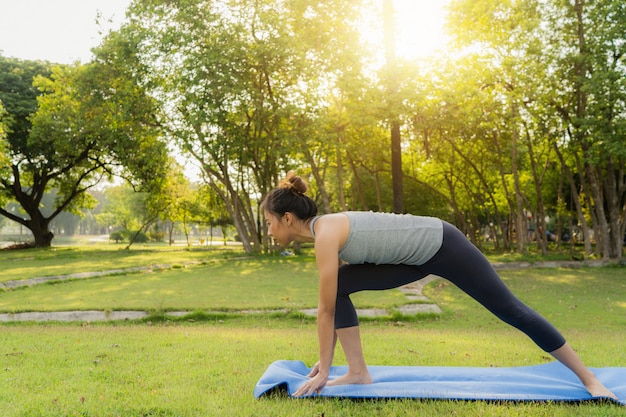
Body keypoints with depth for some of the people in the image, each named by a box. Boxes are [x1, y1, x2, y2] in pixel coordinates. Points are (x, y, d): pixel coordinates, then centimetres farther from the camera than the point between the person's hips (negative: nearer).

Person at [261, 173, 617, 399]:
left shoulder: (325, 234, -23)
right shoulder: (325, 233, 5)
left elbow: (326, 310, -20)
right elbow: (333, 303, 13)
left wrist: (324, 371, -10)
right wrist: (326, 359, 17)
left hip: (442, 245, -9)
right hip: (418, 257, 9)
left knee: (511, 310, 1)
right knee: (341, 286, 0)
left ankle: (589, 377, 17)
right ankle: (359, 373, 6)